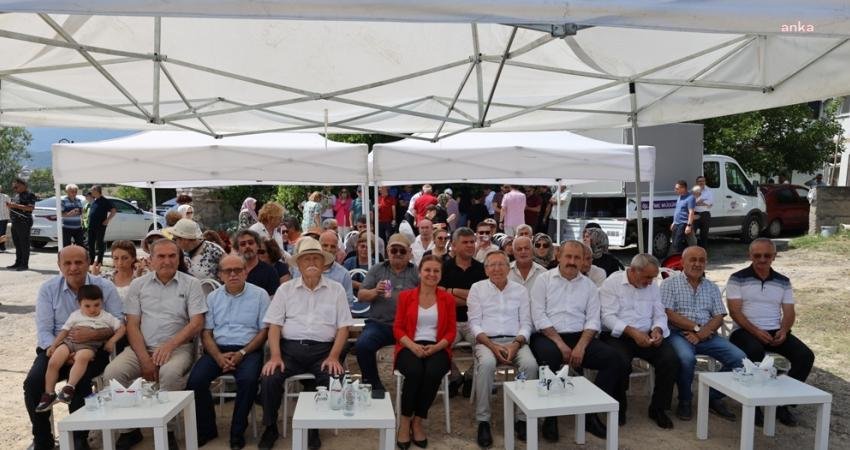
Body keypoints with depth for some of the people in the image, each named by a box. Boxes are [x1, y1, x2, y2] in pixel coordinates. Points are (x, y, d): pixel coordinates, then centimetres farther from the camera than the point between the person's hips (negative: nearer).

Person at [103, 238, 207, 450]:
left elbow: (197, 323, -4)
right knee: (112, 373, -23)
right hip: (142, 347, 3)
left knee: (170, 372, -35)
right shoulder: (138, 284, 10)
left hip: (178, 347, -3)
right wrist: (144, 359, -10)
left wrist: (170, 345, -19)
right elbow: (132, 325, 4)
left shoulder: (191, 284, 4)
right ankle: (131, 427, -3)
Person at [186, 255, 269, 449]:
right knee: (195, 380, -22)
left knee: (248, 380, -31)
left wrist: (242, 353, -12)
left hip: (248, 350, -3)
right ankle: (206, 429, 2)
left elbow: (264, 331, 0)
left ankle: (238, 432, -10)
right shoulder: (212, 297, 12)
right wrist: (218, 356, -11)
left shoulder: (259, 295, 3)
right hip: (217, 350, 3)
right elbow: (206, 332, 7)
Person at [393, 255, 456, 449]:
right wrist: (413, 345, -14)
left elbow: (451, 331, 7)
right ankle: (405, 421, -15)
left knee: (433, 373, -32)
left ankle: (418, 421, -12)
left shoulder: (447, 299, 10)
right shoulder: (405, 296, 8)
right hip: (410, 347, -1)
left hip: (437, 348, 1)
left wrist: (436, 347, -12)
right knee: (415, 372, -33)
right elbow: (397, 328, 4)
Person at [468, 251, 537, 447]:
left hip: (515, 341, 2)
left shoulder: (520, 290, 11)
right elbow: (474, 323, 0)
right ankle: (483, 421, -21)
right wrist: (493, 346, -15)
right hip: (486, 341, -2)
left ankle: (523, 418, -12)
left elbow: (526, 323, 7)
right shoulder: (477, 288, 6)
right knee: (486, 363, -35)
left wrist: (516, 344, -13)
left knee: (530, 364, -30)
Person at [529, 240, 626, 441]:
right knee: (549, 356, -37)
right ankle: (550, 416, -17)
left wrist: (581, 346, -13)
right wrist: (560, 343, -15)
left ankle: (591, 411, -7)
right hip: (548, 336, -3)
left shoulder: (589, 285, 13)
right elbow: (539, 316, -6)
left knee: (614, 358, -18)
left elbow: (593, 320, 4)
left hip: (580, 337, 4)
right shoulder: (544, 280, 4)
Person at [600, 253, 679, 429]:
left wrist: (657, 329, -10)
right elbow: (608, 316, -13)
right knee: (621, 362, -34)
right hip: (618, 335, -5)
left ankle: (658, 408, 1)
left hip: (646, 336, 5)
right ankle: (619, 409, -7)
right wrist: (632, 332, -25)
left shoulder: (652, 286, 15)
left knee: (671, 359, -19)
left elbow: (660, 315, 14)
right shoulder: (612, 283, -3)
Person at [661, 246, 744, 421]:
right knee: (686, 358, -36)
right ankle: (685, 401, -8)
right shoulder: (670, 284, 4)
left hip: (706, 335, 5)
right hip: (679, 334, -4)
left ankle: (715, 398, 3)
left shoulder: (712, 287, 18)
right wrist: (696, 327, -12)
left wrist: (703, 332, -12)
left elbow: (719, 317, 8)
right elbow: (668, 314, -7)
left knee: (739, 357, -17)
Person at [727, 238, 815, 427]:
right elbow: (735, 311, -7)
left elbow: (789, 312, 10)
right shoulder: (738, 279, 0)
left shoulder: (783, 282, 14)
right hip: (746, 331, -5)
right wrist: (756, 331, -20)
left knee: (805, 356, -18)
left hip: (776, 332, 5)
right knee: (755, 351, -36)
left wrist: (783, 331, -11)